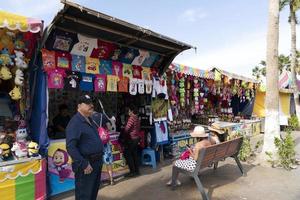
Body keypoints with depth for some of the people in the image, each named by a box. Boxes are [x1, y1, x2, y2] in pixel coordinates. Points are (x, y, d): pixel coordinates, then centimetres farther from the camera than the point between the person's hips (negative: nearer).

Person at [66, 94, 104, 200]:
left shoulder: (90, 120, 11)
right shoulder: (75, 123, -18)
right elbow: (70, 147, -26)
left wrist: (99, 158, 16)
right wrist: (84, 164, -25)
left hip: (97, 162, 9)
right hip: (86, 164, -9)